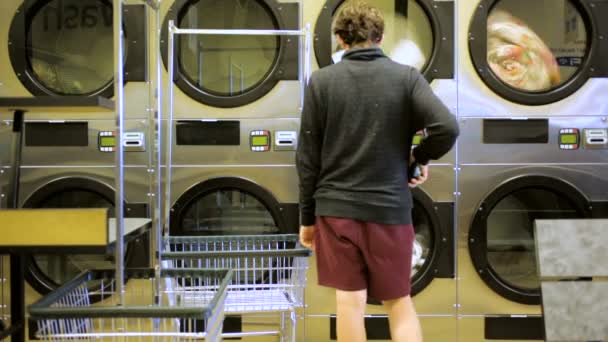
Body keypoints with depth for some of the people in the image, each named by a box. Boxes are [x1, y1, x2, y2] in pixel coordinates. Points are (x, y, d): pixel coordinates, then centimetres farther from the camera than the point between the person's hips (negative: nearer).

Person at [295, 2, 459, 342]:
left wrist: (307, 216, 8)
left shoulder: (321, 81, 0)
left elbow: (308, 157, 0)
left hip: (336, 208, 0)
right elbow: (447, 127, -15)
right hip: (390, 208, 0)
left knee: (350, 301, 7)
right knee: (399, 302, 13)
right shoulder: (407, 77, -1)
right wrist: (420, 156, 6)